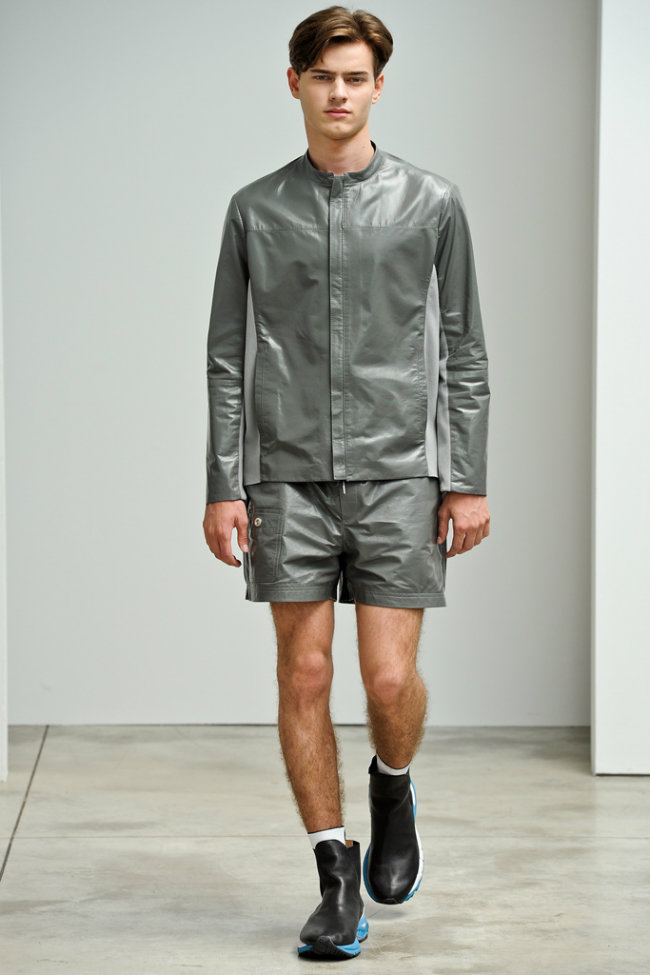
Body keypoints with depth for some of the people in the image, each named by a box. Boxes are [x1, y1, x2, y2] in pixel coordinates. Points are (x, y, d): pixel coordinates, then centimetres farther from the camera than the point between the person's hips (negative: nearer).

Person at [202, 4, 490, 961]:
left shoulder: (431, 202, 5)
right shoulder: (255, 210, 8)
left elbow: (463, 352, 5)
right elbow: (227, 356, 8)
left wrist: (468, 481, 0)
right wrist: (224, 485, 1)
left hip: (399, 472, -1)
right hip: (288, 477, 1)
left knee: (391, 678, -7)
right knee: (304, 676, 1)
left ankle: (392, 790, 27)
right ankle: (337, 874, 14)